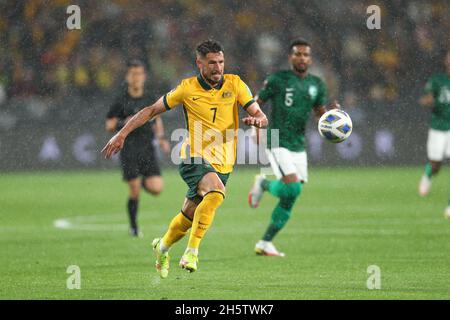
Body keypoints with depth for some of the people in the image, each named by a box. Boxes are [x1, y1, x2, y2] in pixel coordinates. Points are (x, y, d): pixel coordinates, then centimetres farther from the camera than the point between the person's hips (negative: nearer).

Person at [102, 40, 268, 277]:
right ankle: (192, 252, -30)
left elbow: (261, 116, -2)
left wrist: (257, 119, -26)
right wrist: (122, 134, 2)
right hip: (195, 158, -3)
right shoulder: (187, 88, -3)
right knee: (216, 192, -33)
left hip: (222, 165, 3)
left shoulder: (235, 84, 0)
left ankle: (162, 248, 40)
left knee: (188, 218, 10)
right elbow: (152, 110, 6)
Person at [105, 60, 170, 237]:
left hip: (148, 149, 3)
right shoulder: (121, 100, -2)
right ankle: (133, 226, 13)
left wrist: (161, 137, 9)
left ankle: (144, 181, 26)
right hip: (129, 149, -3)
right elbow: (109, 126, 1)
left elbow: (157, 119, 23)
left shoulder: (150, 98, 8)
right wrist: (124, 123, -17)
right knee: (134, 191, -5)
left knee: (156, 188, -9)